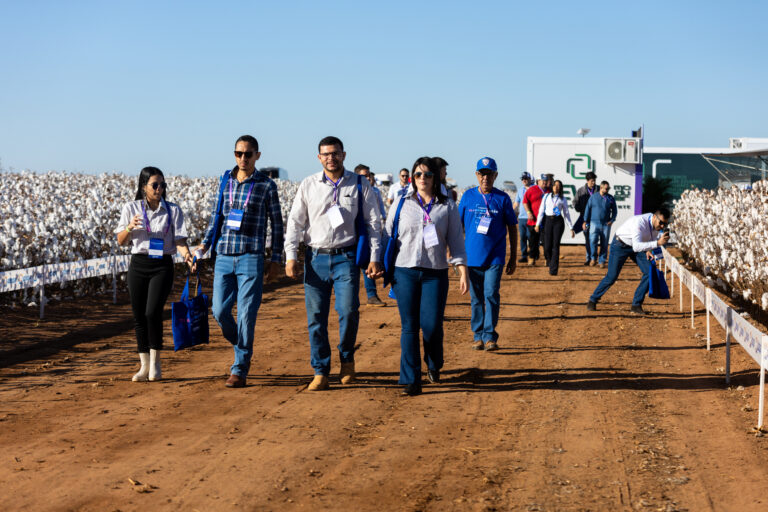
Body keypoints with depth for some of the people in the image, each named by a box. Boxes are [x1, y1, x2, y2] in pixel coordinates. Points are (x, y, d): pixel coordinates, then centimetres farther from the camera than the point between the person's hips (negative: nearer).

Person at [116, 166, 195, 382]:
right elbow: (121, 241, 7)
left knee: (153, 312, -16)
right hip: (138, 265, 2)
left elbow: (179, 240, -1)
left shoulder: (173, 210, 2)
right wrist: (130, 227, -14)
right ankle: (144, 366, 17)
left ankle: (155, 362, 0)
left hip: (162, 266, -2)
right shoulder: (131, 208, 3)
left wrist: (186, 255, -22)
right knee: (139, 316, 4)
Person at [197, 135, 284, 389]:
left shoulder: (266, 185, 0)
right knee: (219, 311, 3)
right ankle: (242, 349, 29)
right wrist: (204, 244, 7)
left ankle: (240, 369, 6)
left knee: (246, 315, -4)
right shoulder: (225, 180, 10)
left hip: (251, 258, -4)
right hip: (224, 256, 4)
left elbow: (277, 223, 4)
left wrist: (275, 259, 2)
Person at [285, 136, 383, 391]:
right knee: (316, 316, 0)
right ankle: (321, 372, 10)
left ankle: (347, 357, 14)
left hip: (346, 257, -2)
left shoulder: (360, 185, 5)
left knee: (348, 311, -13)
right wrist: (291, 256, -1)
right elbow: (295, 222, 8)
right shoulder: (308, 185, 8)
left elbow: (373, 223, 6)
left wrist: (374, 258, 0)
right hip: (316, 258, 2)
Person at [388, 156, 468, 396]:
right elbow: (388, 236, 12)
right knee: (409, 326, -1)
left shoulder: (448, 207, 8)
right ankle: (411, 379, 4)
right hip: (405, 271, 1)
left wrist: (463, 272, 0)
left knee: (431, 324, -6)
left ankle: (434, 365, 24)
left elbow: (456, 241, 7)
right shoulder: (401, 204, 8)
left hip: (435, 273, 0)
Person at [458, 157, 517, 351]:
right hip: (472, 257, 2)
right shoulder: (468, 196, 5)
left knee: (491, 295, -10)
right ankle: (478, 335, 16)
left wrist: (513, 258, 4)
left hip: (495, 257, -2)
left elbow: (512, 228, 6)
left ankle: (490, 336, -4)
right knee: (476, 298, 7)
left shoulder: (503, 198, 1)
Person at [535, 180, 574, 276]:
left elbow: (566, 213, 11)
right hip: (548, 221, 1)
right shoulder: (546, 196, 10)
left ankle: (553, 270, -9)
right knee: (547, 246, -4)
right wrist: (538, 224, 4)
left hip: (558, 221, -1)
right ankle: (550, 262, 26)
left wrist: (571, 228, 8)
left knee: (555, 245, -9)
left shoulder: (563, 199, 8)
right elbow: (541, 210, 10)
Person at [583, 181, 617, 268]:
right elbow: (588, 209, 9)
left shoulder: (611, 198, 7)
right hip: (594, 222, -1)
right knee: (593, 240, -14)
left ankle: (602, 261, 12)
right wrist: (585, 221, 5)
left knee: (604, 243, 2)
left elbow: (614, 210, 13)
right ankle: (593, 258, 6)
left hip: (606, 224, 1)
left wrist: (612, 220, -2)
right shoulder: (593, 197, 5)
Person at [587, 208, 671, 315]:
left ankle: (636, 305, 0)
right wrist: (657, 243, -53)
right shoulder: (639, 222, -37)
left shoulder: (657, 223, -13)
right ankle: (593, 300, 20)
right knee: (611, 277, -4)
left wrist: (647, 250, -10)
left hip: (637, 245, 7)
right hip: (620, 245, -7)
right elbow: (636, 246, -46)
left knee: (650, 272, -9)